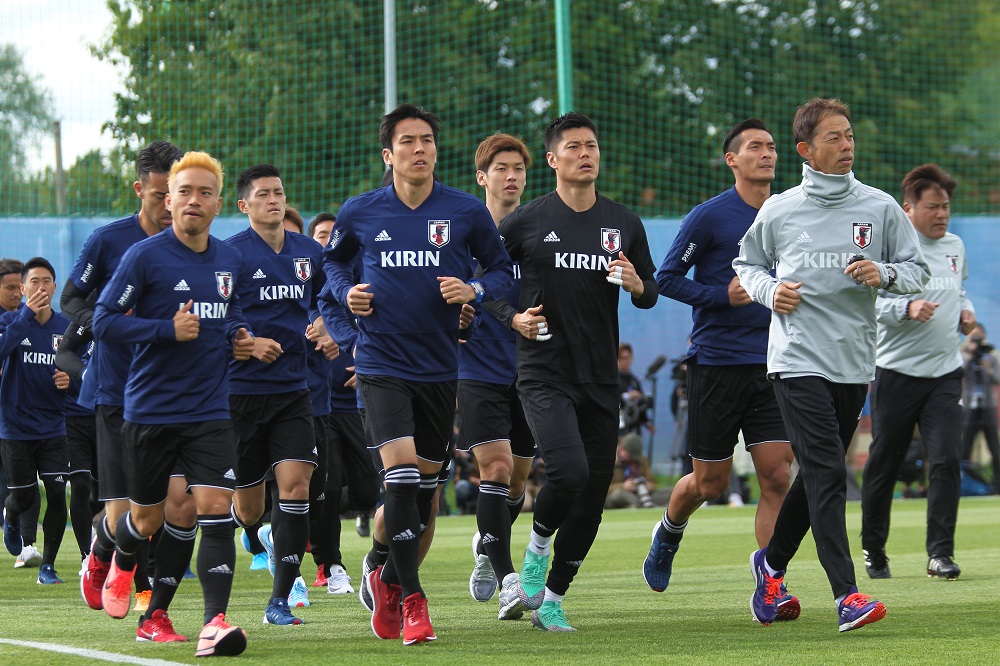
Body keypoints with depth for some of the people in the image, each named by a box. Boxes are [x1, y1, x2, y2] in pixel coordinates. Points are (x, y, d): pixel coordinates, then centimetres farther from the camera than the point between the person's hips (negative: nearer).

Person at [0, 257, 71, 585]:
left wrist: (71, 380, -11)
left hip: (53, 428, 2)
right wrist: (27, 314, -31)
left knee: (57, 494, -8)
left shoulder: (66, 328, 2)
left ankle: (47, 566, 5)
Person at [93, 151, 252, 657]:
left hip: (210, 410, 3)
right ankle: (119, 562, 47)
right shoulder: (144, 256, -10)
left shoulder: (230, 259, 7)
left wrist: (237, 335, 4)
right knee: (148, 519, 11)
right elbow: (103, 322, -12)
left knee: (216, 509, -14)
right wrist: (169, 330, -21)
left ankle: (214, 624, -19)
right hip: (150, 409, -3)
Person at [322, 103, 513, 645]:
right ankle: (412, 600, -9)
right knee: (401, 471, -16)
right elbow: (334, 259, 19)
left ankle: (389, 578, 33)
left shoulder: (467, 212, -2)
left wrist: (475, 290, -13)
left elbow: (502, 270, 7)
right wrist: (346, 292, 0)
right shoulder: (360, 213, -1)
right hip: (381, 362, -2)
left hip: (441, 366, 2)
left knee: (426, 480, 11)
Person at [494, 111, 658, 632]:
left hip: (601, 380, 4)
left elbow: (649, 295, 15)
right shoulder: (526, 222, -1)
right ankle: (537, 547, 5)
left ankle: (551, 598, 18)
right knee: (570, 471, -25)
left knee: (594, 494, 3)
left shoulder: (623, 223, 9)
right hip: (544, 374, -4)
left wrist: (636, 284, -8)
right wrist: (514, 317, -7)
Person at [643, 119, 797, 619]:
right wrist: (724, 295, -16)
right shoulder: (709, 216, -7)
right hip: (716, 365, -4)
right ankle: (667, 535, 38)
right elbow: (666, 278, -6)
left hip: (769, 366, 4)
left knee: (776, 476, -8)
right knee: (710, 483, 6)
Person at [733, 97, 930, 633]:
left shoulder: (880, 208, 4)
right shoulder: (778, 211, 2)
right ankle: (846, 595, -19)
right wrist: (769, 291, -2)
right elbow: (747, 263, 18)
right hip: (798, 361, -3)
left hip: (854, 363, 3)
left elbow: (918, 271, 7)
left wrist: (884, 273, -13)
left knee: (817, 475, 14)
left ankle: (772, 562, 37)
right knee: (826, 473, -14)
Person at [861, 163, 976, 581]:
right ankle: (873, 549, 22)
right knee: (884, 464, 5)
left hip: (944, 373, 4)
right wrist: (907, 308, -29)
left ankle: (940, 554, -7)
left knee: (946, 460, -10)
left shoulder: (955, 247, 12)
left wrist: (965, 311, 9)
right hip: (896, 371, -4)